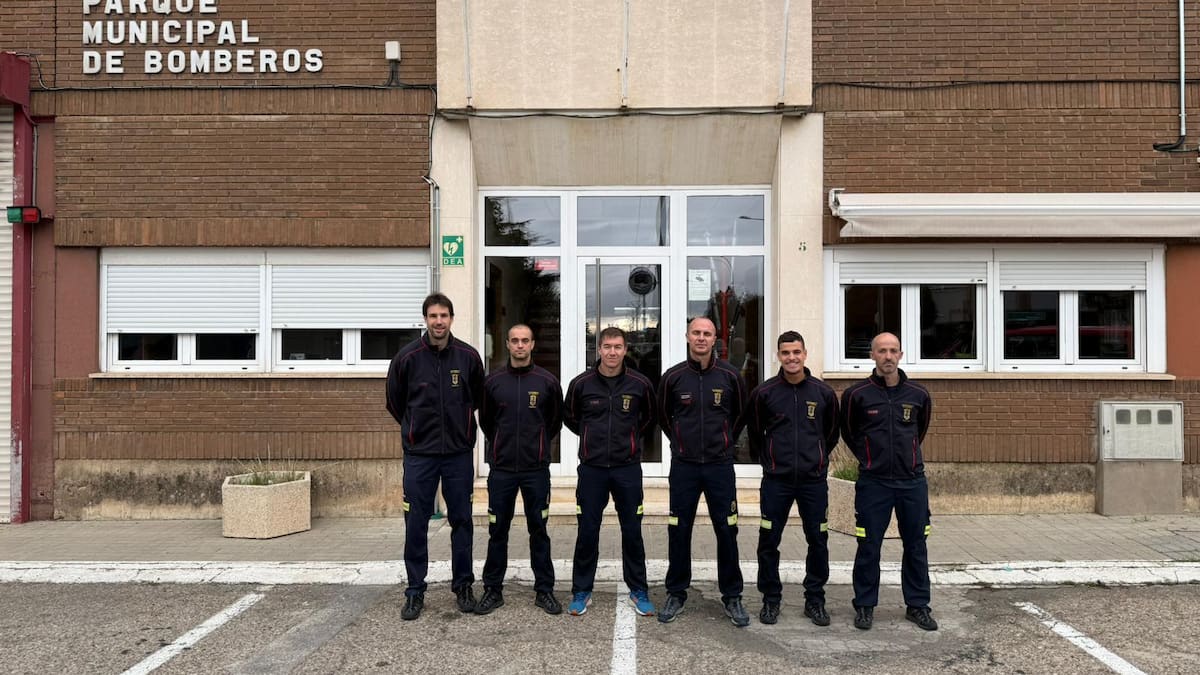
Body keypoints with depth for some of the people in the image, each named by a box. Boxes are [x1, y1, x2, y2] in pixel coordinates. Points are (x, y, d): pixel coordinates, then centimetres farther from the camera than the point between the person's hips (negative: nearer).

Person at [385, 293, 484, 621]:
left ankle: (463, 586, 23)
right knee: (416, 524, 5)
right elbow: (394, 401, 9)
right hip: (419, 454, -1)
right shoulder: (408, 356, -6)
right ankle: (415, 591, 17)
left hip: (459, 453, 1)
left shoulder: (468, 356, -3)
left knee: (461, 521, 9)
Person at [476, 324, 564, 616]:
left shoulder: (547, 381, -1)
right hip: (501, 469, 1)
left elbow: (556, 420, 11)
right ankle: (493, 589, 20)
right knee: (497, 531, 8)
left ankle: (544, 590, 18)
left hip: (536, 469, -1)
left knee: (539, 530, 7)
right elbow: (485, 420, 14)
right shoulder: (493, 381, 1)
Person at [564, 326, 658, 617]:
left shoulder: (640, 384, -2)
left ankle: (638, 591, 23)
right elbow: (570, 417, 14)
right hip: (592, 468, 0)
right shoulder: (581, 383, -4)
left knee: (632, 531, 8)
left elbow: (649, 418, 16)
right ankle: (581, 591, 20)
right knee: (587, 532, 6)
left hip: (628, 468, 0)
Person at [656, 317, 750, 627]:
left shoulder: (730, 375, -2)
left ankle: (732, 596, 18)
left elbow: (740, 413, 13)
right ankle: (676, 594, 20)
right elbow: (664, 414, 14)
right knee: (679, 531, 6)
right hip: (683, 465, 0)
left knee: (727, 531, 4)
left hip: (720, 465, 0)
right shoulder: (673, 377, -1)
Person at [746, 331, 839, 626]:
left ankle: (815, 599, 24)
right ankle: (770, 599, 19)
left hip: (814, 480, 1)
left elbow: (831, 433, 15)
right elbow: (754, 433, 10)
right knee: (769, 541, 3)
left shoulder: (824, 393, 1)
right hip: (776, 480, -1)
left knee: (818, 541, 7)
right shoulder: (764, 392, -3)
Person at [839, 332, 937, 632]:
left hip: (912, 481, 2)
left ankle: (918, 605, 25)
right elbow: (848, 433, 10)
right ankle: (864, 606, 18)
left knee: (916, 546, 11)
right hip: (873, 483, -2)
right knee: (868, 547, 4)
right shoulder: (857, 394, -6)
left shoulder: (918, 395, 1)